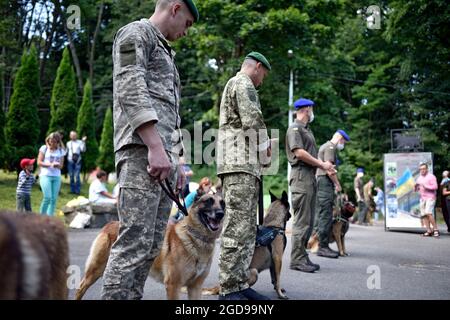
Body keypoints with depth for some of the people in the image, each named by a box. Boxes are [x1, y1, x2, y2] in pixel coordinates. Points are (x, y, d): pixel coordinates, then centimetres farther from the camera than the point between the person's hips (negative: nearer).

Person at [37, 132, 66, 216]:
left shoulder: (61, 151, 9)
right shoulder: (44, 148, 2)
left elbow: (61, 165, 10)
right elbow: (39, 162, -1)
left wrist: (57, 165, -13)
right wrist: (50, 164, -15)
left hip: (57, 177, 3)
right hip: (45, 175, -3)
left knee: (54, 199, 1)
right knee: (47, 197, -14)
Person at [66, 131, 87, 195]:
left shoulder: (79, 142, 5)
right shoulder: (68, 143, 15)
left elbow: (83, 150, -7)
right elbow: (66, 152, 20)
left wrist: (83, 141, -14)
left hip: (77, 161, -3)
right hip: (70, 161, 3)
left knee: (77, 176, -9)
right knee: (71, 176, 5)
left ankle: (77, 190, -6)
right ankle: (72, 190, 13)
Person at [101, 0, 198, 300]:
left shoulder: (165, 52, 30)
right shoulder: (136, 33, 3)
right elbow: (130, 90, -13)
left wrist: (176, 160, 22)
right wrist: (154, 147, -21)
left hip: (163, 156, 9)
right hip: (142, 152, -9)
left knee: (152, 244, 6)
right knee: (135, 241, -14)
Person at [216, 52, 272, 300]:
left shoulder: (233, 84, 31)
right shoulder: (243, 83, -1)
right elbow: (252, 120, -14)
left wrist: (260, 148, 17)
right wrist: (264, 146, 1)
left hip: (244, 163, 11)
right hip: (240, 161, -11)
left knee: (247, 227, 8)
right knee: (237, 226, -13)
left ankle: (240, 283, 10)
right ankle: (229, 289, -13)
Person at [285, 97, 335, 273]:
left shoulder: (307, 130, 24)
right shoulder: (295, 128, -5)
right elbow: (299, 152, -17)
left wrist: (326, 167, 9)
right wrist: (322, 164, -10)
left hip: (311, 176, 10)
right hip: (301, 175, -10)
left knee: (308, 220, 10)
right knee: (302, 220, -10)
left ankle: (302, 256, 16)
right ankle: (297, 259, -6)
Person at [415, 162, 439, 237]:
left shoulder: (431, 176, -2)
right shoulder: (419, 178, 17)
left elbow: (435, 187, -11)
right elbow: (416, 189, 22)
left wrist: (426, 186, -21)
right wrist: (416, 187, -1)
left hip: (430, 197, -7)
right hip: (422, 198, 7)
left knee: (428, 213, -20)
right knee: (423, 215, -1)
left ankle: (435, 229, -12)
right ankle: (429, 231, 2)